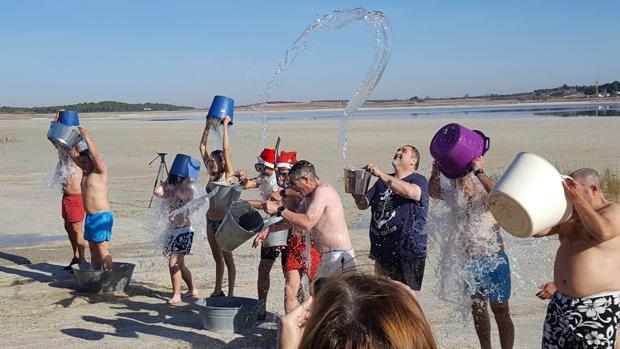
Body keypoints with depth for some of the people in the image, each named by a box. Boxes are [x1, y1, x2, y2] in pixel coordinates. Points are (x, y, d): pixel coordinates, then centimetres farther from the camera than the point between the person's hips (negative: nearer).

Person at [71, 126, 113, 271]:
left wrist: (87, 137, -20)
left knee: (103, 249, -10)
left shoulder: (101, 171, -9)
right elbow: (75, 155, 16)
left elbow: (95, 155, -24)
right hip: (89, 216, 9)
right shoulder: (86, 172, 13)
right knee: (93, 248, 12)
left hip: (102, 217, -9)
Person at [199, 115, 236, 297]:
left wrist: (225, 125, -15)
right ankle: (218, 291, 23)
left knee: (227, 258, 0)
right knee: (217, 257, 15)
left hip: (224, 221, -7)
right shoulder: (212, 174, 8)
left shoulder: (228, 175, -9)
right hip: (211, 220, 7)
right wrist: (208, 127, 6)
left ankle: (230, 294, 5)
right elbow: (202, 147, 9)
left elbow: (226, 149, -19)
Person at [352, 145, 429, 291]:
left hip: (408, 253, -7)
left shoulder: (419, 180, -4)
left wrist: (380, 174, -27)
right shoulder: (383, 181, 17)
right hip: (381, 252, 7)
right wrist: (357, 194, -9)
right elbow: (364, 204, 14)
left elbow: (409, 191, -28)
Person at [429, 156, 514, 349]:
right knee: (477, 308, 15)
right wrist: (435, 173, -6)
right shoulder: (457, 199, 4)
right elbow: (434, 192, 12)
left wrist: (478, 172, -40)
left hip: (494, 261, -7)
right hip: (471, 262, 7)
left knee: (500, 310, -1)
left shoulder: (487, 198, -14)